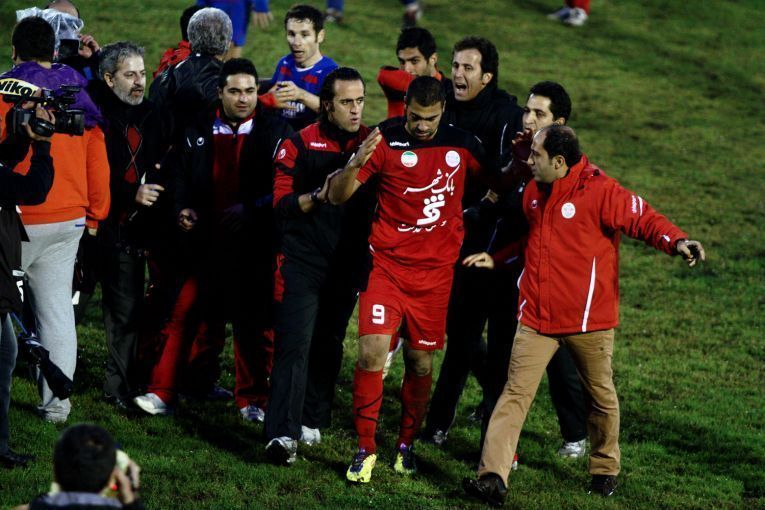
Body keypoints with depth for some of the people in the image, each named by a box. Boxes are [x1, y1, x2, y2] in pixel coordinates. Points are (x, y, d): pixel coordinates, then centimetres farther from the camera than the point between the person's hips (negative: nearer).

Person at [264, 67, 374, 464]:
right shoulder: (299, 144, -4)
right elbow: (281, 204, -5)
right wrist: (319, 196, -20)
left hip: (347, 264, 4)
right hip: (302, 262, -4)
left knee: (329, 345, 12)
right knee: (295, 344, -12)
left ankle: (312, 421, 26)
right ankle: (282, 433, -18)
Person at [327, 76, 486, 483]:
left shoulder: (462, 145, 1)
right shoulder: (385, 140, -7)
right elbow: (338, 196, -7)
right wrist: (355, 165, -27)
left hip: (435, 270, 2)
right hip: (387, 263, -2)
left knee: (421, 362, 7)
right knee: (372, 353, -14)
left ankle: (407, 444, 26)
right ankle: (365, 448, -2)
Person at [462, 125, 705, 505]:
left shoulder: (599, 191, -14)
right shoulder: (534, 192, 8)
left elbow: (643, 219, -17)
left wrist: (676, 242, -33)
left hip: (588, 317, -4)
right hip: (536, 317, 5)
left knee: (601, 395, 13)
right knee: (515, 392, -7)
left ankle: (605, 470, 33)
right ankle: (493, 476, -15)